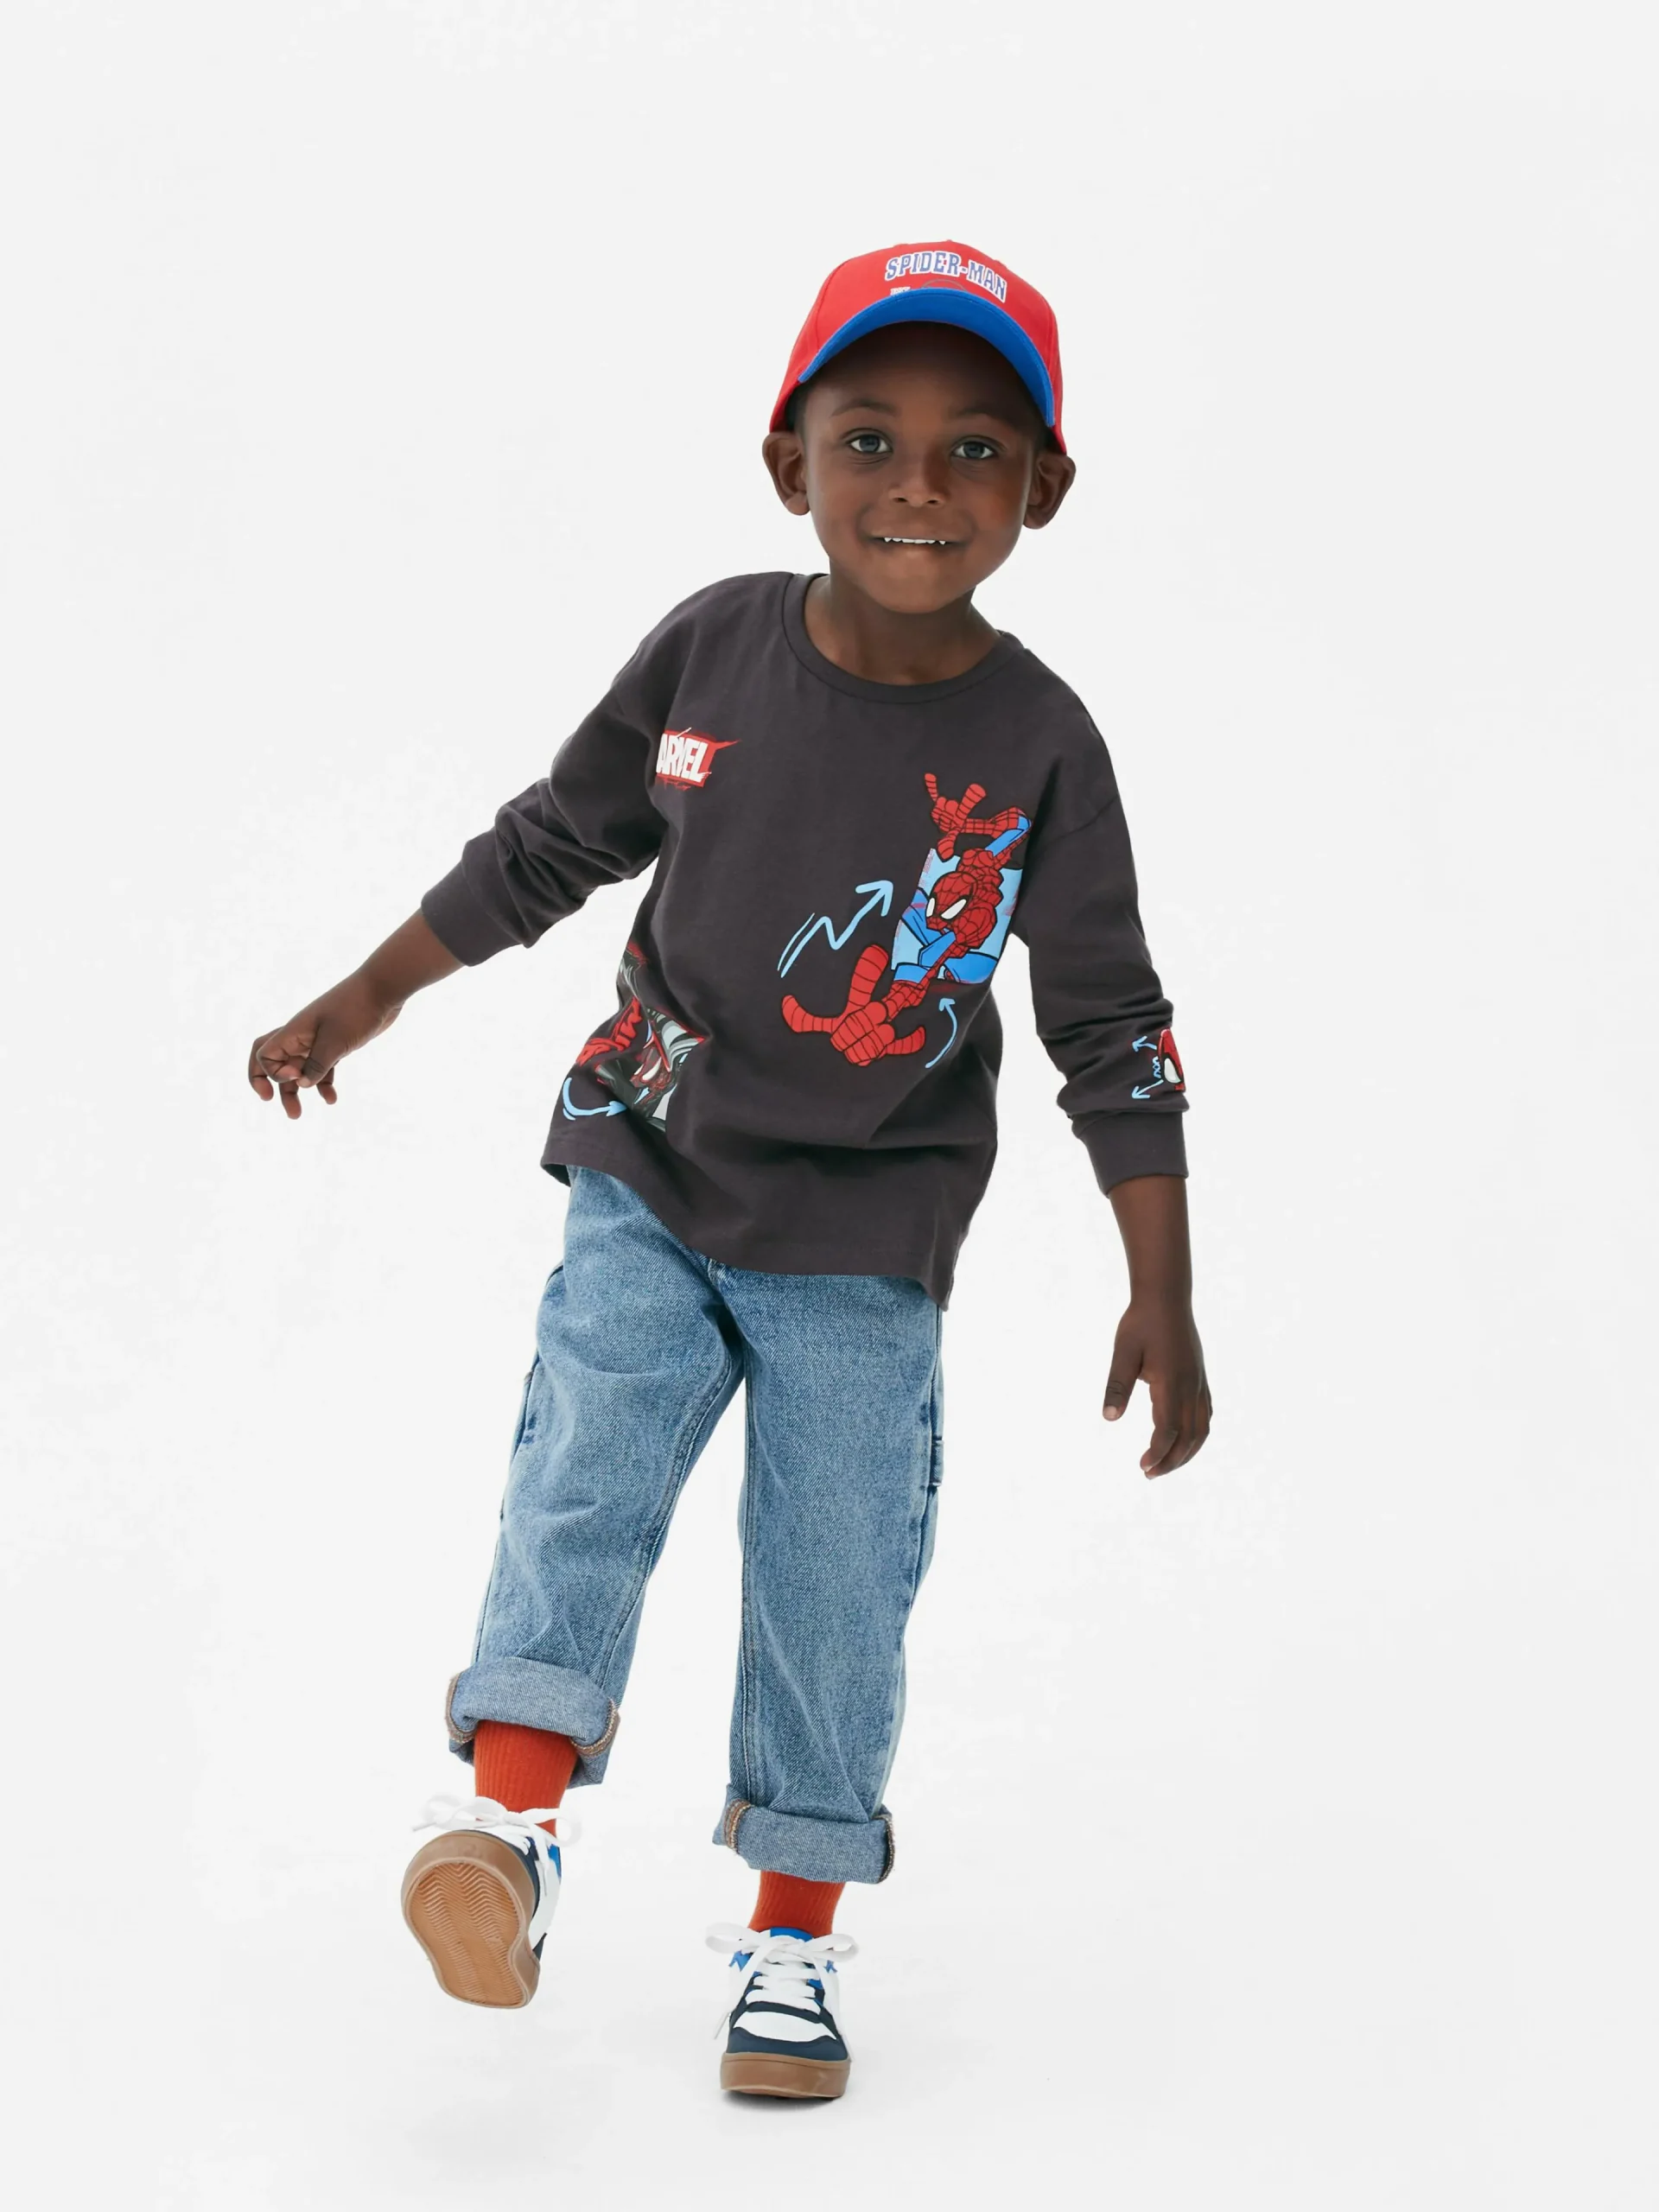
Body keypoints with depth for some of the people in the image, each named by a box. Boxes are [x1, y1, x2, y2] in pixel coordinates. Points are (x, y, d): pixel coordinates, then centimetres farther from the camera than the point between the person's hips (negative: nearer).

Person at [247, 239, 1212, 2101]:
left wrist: (1162, 1299, -5)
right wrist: (356, 1006, 11)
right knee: (585, 1456, -18)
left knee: (833, 1575, 0)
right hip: (652, 1175, 2)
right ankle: (509, 1823, -21)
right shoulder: (716, 644, -7)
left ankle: (792, 1931, 15)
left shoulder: (1036, 745, -12)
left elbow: (1111, 1028, -6)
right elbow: (551, 846, 7)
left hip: (863, 1244, -1)